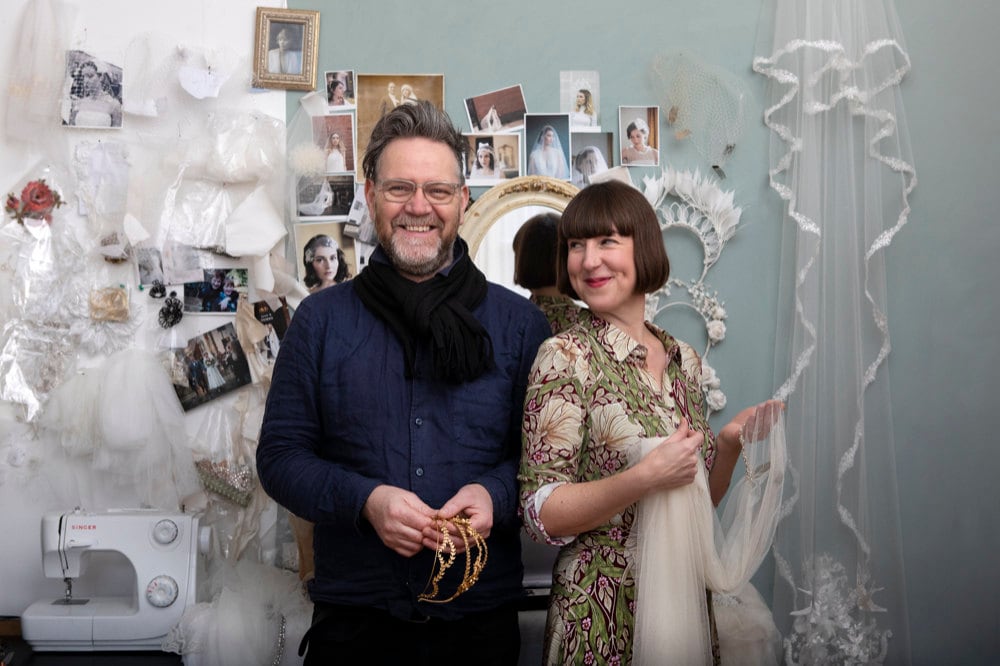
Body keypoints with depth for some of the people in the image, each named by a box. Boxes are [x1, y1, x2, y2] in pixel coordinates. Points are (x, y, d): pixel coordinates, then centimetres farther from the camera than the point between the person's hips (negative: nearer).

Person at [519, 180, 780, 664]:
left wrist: (730, 443, -6)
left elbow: (700, 500, 12)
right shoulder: (565, 356, -13)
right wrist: (646, 477, -27)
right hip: (603, 612, -5)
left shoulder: (683, 359, 4)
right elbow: (542, 516, -15)